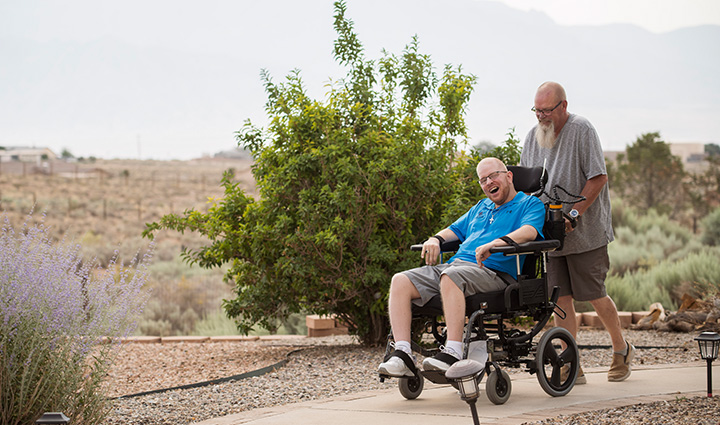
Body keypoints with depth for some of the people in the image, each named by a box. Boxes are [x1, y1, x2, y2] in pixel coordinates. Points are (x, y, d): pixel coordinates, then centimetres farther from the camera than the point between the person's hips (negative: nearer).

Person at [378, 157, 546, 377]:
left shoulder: (530, 204, 9)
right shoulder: (480, 208, 33)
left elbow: (529, 231, -10)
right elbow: (455, 229, 36)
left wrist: (494, 244, -26)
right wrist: (436, 239, 12)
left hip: (492, 270, -7)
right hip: (456, 262, 7)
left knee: (450, 276, -40)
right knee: (400, 281, -16)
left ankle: (453, 354, -43)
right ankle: (402, 354, -26)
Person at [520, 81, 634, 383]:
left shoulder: (582, 130, -9)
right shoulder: (533, 136, 10)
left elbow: (598, 177, -14)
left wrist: (573, 214, -19)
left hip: (585, 231, -5)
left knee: (594, 295, 1)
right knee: (561, 297, 1)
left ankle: (621, 348, 24)